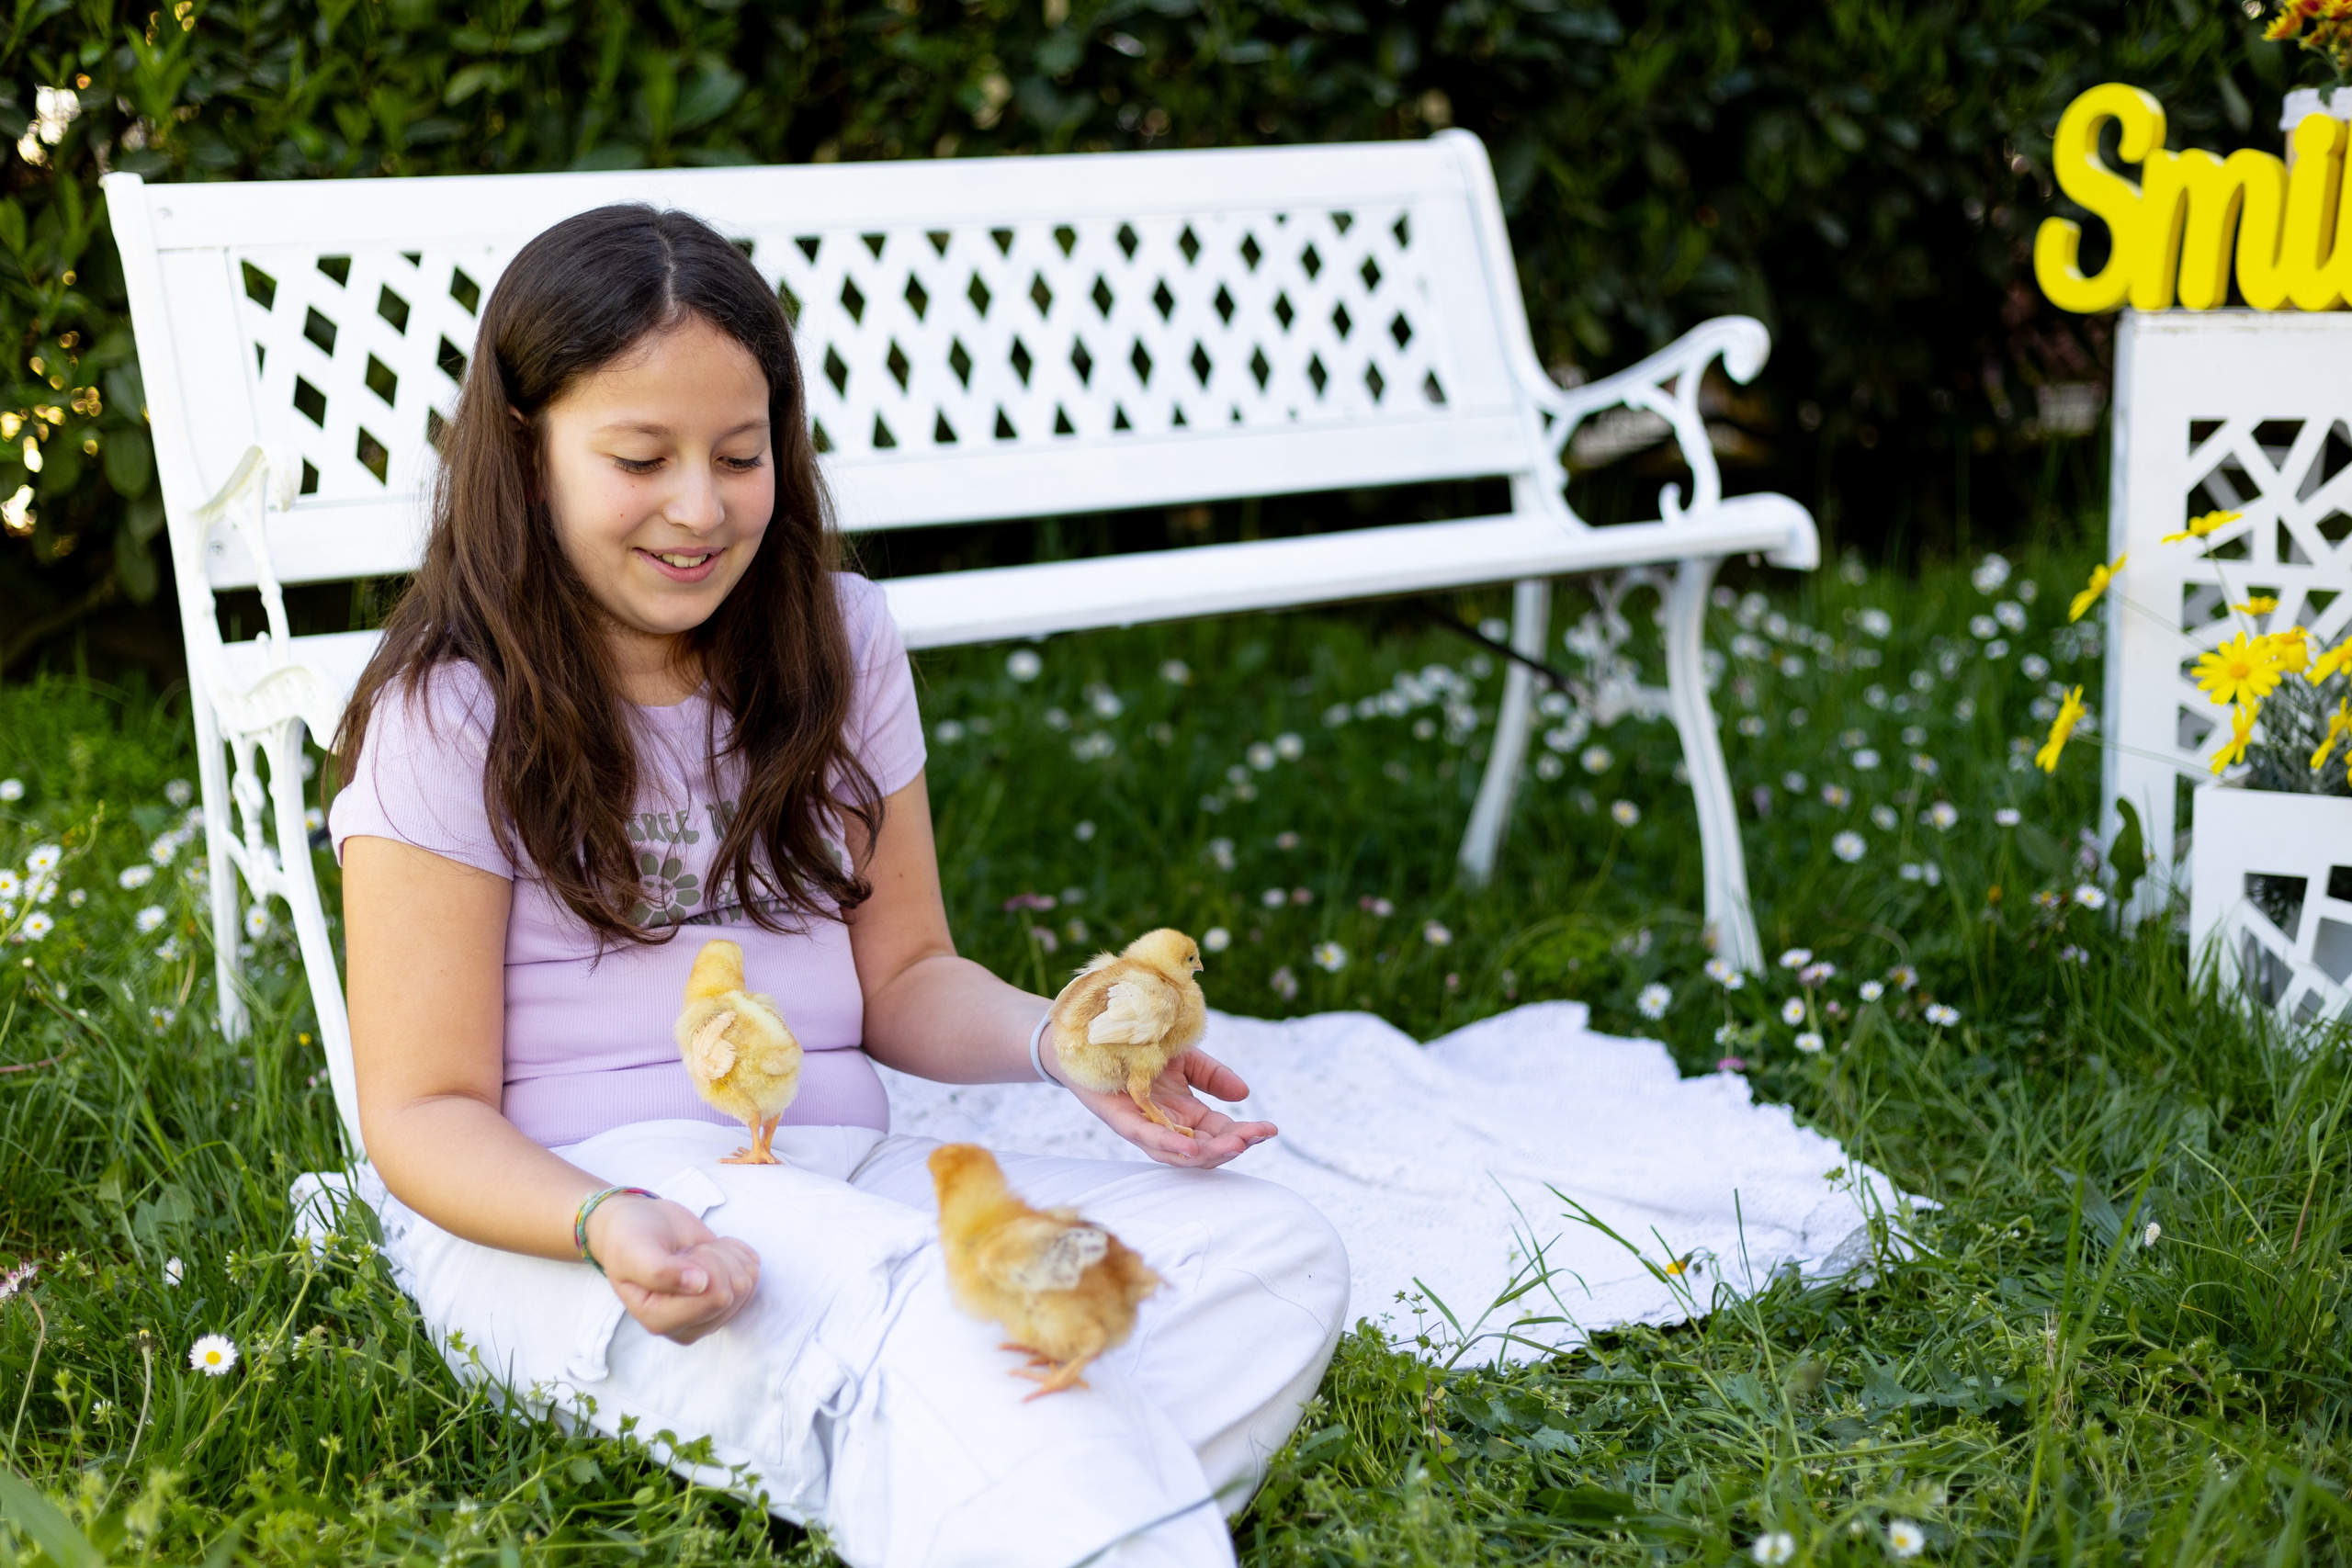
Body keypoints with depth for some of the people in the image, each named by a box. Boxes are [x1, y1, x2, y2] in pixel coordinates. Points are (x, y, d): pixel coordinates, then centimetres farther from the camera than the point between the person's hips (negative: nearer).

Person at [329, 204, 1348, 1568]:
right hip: (546, 1218, -5)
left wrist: (1059, 1039, -6)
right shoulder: (451, 720, -4)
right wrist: (610, 1224, -28)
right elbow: (427, 1112, -6)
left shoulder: (841, 648, 11)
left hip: (838, 1186, 6)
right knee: (943, 1323, -38)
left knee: (1282, 1255, -20)